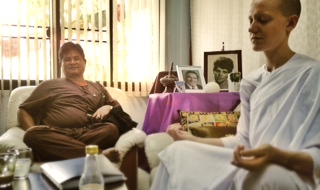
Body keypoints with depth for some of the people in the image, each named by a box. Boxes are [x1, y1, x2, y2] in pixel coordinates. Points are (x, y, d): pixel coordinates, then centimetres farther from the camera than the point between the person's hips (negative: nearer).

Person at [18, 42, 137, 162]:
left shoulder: (98, 88, 29)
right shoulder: (49, 85, 23)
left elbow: (118, 110, 28)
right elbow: (23, 111, 19)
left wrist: (108, 107, 4)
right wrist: (34, 134, -1)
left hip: (88, 135, 1)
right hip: (56, 136, 0)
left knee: (111, 129, -31)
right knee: (32, 135, -35)